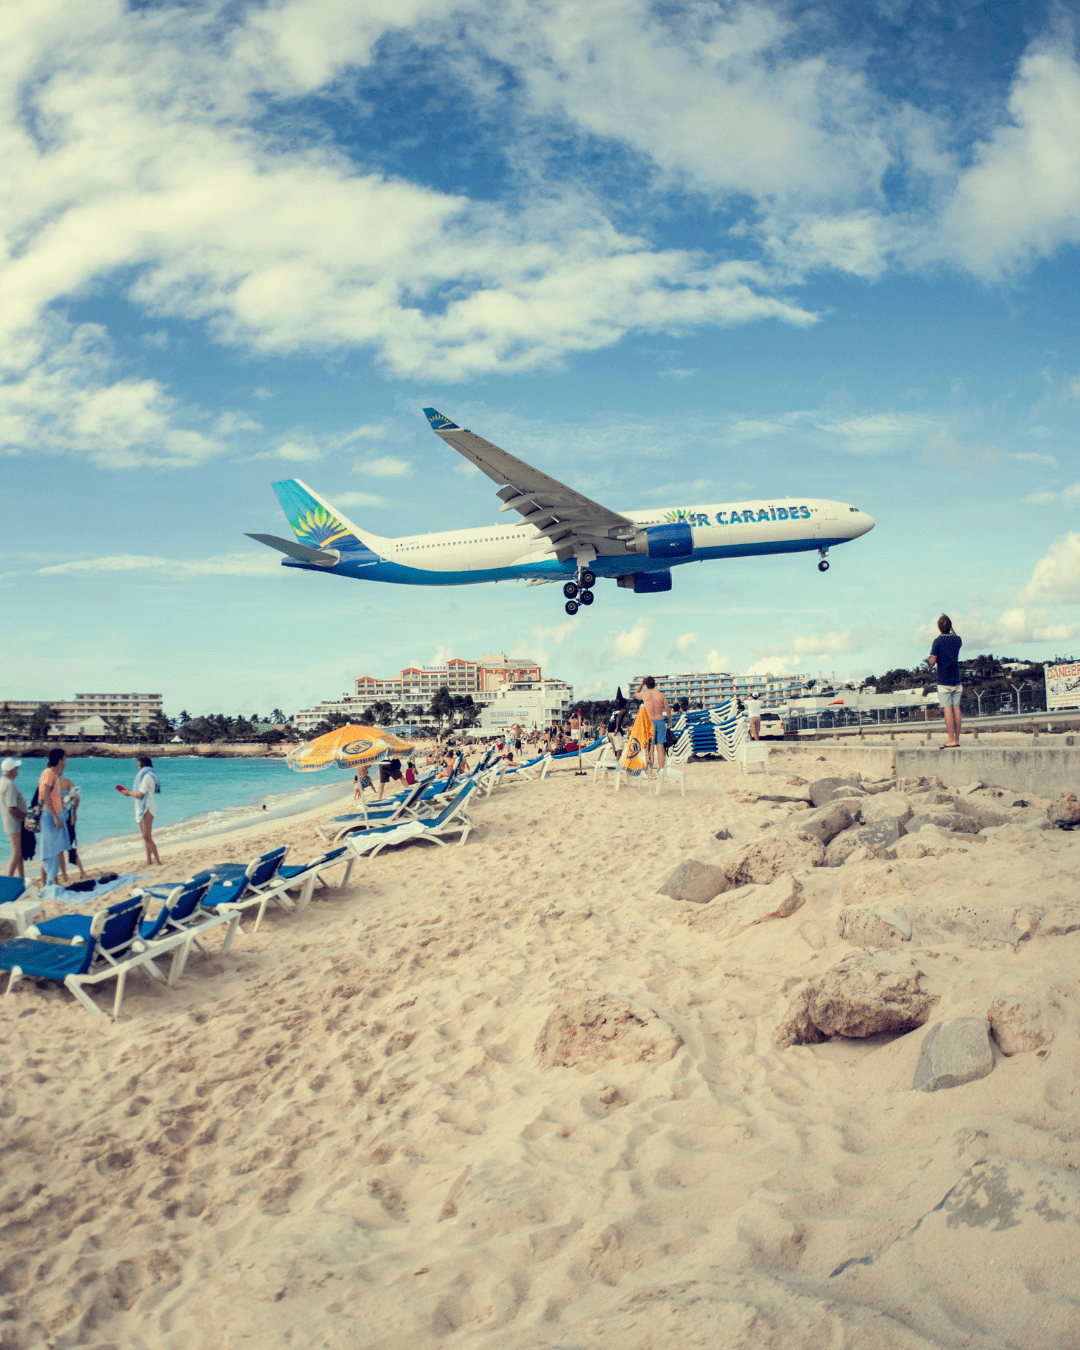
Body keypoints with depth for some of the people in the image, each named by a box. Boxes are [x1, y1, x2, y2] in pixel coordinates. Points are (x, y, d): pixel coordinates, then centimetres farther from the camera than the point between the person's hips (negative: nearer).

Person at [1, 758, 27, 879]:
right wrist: (27, 817, -16)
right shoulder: (10, 785, -22)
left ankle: (22, 878, 23)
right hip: (15, 824, -10)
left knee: (19, 853, 16)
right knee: (17, 854, -5)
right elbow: (11, 809, -26)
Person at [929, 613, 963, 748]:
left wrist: (933, 660, 6)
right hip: (956, 680, 5)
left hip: (944, 681, -5)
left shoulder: (938, 641, -9)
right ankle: (957, 740, 8)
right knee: (956, 709, 6)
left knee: (948, 710, -6)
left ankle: (951, 740, -8)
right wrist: (951, 628, 30)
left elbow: (932, 661, -14)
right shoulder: (957, 639, 6)